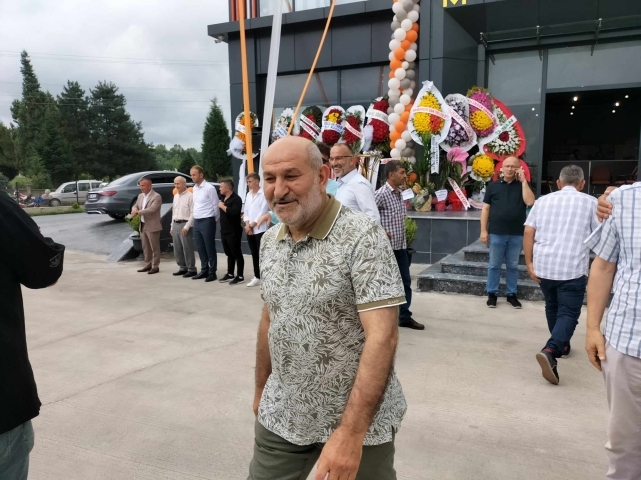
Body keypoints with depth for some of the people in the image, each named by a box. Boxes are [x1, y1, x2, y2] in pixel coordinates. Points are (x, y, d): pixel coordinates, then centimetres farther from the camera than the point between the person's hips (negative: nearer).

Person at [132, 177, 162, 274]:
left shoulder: (156, 197, -12)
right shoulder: (140, 196, 14)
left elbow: (151, 209, -23)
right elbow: (136, 205, 16)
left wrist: (137, 212, -22)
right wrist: (134, 209, -9)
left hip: (152, 226, -8)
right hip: (142, 225, 8)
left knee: (154, 248, 0)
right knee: (145, 247, 13)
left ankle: (155, 266, 6)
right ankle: (148, 265, 22)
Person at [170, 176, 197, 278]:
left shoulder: (190, 196, -9)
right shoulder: (175, 196, 16)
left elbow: (193, 213, -14)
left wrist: (187, 227, -18)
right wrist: (172, 227, 17)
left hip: (184, 224, -8)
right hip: (175, 224, 8)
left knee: (187, 248, -5)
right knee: (177, 249, 11)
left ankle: (191, 269, 3)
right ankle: (183, 268, 22)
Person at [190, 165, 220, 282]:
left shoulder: (209, 188, -13)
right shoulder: (194, 188, 11)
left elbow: (216, 206, -9)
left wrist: (214, 220, -1)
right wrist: (195, 218, 17)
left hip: (207, 221, -8)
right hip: (196, 222, 8)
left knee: (210, 248, -1)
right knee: (200, 248, 13)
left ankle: (212, 272, 7)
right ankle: (204, 270, 24)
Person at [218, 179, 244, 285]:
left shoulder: (236, 199, -13)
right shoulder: (224, 198, 16)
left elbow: (233, 212, -28)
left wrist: (222, 206, -17)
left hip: (233, 232, -9)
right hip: (224, 231, 9)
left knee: (237, 253, -3)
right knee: (229, 254, 15)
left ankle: (240, 276, 2)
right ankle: (230, 274, 24)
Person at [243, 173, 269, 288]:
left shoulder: (264, 194, -7)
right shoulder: (248, 194, 14)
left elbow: (263, 211, -12)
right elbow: (246, 211, 14)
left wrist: (253, 225, -10)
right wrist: (247, 225, -1)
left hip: (260, 229, -7)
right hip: (250, 230, 7)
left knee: (261, 254, -6)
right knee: (254, 254, 11)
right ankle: (257, 277, 18)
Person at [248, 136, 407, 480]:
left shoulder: (362, 238, -19)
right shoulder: (269, 242, 2)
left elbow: (382, 336, -24)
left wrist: (351, 432, -27)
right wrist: (261, 390, 16)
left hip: (359, 419, -5)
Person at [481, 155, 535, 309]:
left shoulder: (522, 186, 7)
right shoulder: (493, 186, 4)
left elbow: (530, 202, -11)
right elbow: (486, 209, 3)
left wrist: (523, 181, -8)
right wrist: (483, 230, -3)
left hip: (517, 234, 1)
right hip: (496, 233, -1)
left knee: (513, 266, 10)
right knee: (494, 265, 5)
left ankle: (511, 294, 20)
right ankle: (492, 294, 15)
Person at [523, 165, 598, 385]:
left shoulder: (543, 200, 10)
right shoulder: (590, 202, 4)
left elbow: (528, 233, 3)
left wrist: (529, 263, 4)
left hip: (543, 266, 4)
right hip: (572, 268, -3)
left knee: (552, 307, 22)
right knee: (568, 313, -1)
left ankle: (561, 345, 38)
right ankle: (550, 351, -22)